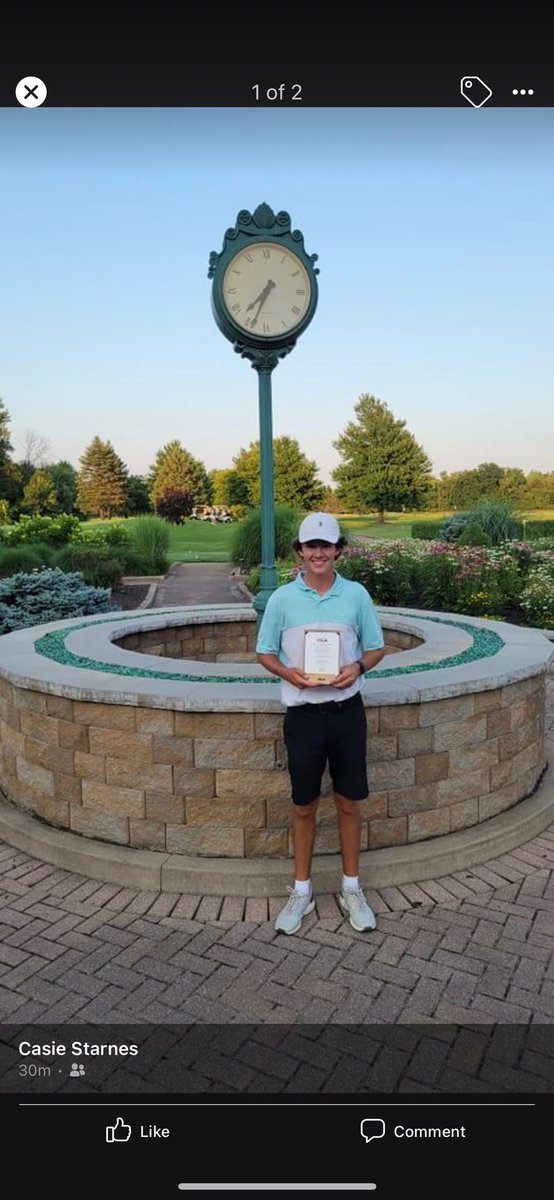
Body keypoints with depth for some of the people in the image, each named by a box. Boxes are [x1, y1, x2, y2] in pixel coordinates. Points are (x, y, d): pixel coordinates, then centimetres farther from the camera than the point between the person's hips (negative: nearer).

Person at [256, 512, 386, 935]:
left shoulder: (356, 594, -1)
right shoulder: (282, 598, -3)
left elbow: (376, 647, 7)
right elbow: (264, 653, 4)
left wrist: (358, 667, -14)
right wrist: (289, 673, -16)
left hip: (347, 710, 1)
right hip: (304, 713, -1)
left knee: (349, 803, 11)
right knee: (304, 806, 10)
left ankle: (352, 889, 29)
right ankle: (302, 891, 28)